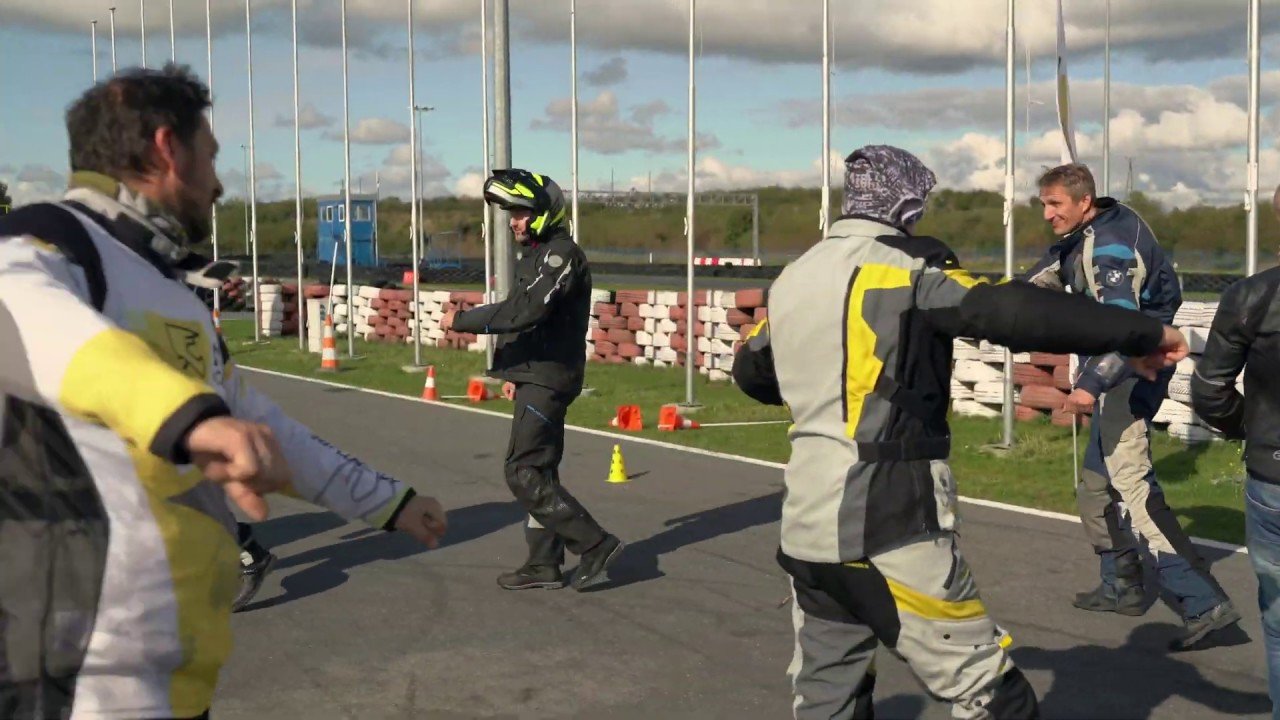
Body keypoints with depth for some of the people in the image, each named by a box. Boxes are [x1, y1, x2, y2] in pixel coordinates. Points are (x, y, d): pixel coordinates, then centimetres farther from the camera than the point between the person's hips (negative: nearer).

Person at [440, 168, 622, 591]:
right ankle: (544, 564, 20)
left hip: (547, 380, -11)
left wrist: (462, 321, -21)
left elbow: (525, 311, -27)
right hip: (535, 377, 11)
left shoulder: (562, 255, -16)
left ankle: (595, 546, -6)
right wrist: (515, 373, 22)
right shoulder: (538, 254, 17)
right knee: (538, 471, 13)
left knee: (524, 473, -11)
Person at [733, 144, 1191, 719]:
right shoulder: (909, 268, -8)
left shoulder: (793, 277, 11)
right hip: (888, 531, -7)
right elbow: (1013, 314, -22)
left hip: (806, 527, 7)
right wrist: (1142, 333, -15)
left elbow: (751, 372, 27)